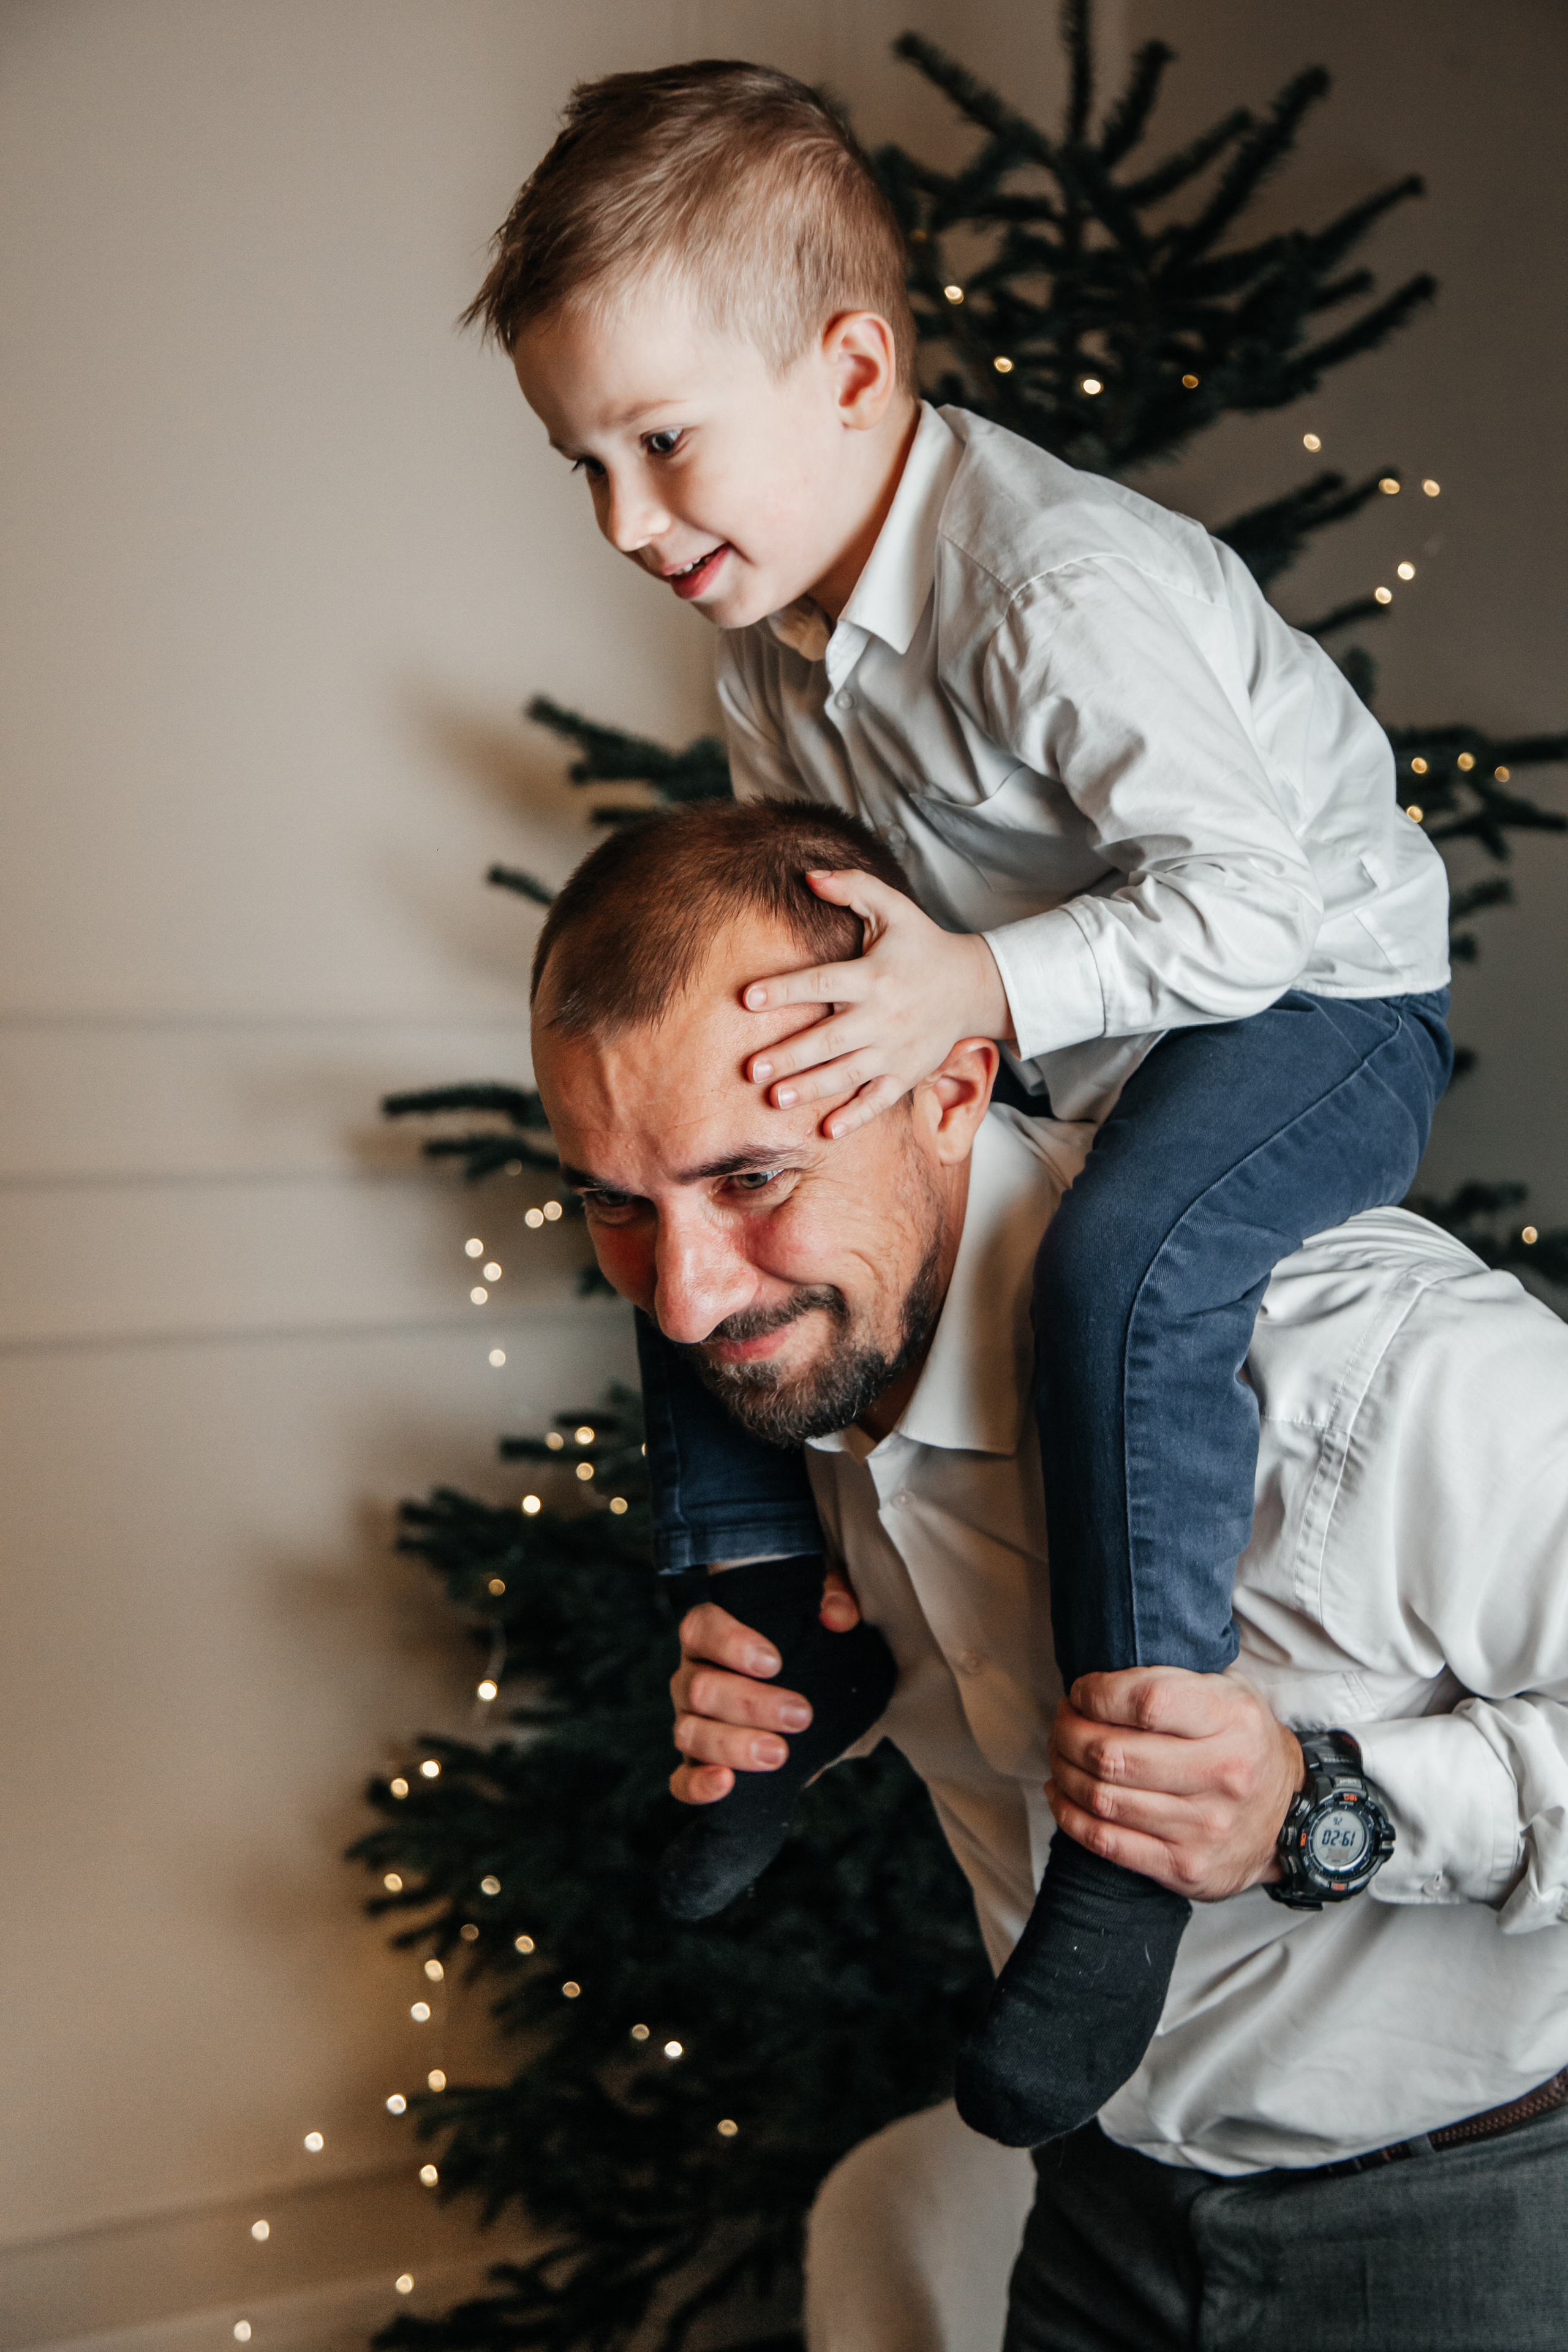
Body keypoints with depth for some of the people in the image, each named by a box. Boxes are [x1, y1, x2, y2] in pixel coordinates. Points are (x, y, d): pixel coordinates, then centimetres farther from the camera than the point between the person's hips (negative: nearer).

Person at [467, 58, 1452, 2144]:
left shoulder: (1060, 592, -32)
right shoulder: (770, 629, -3)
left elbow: (1249, 896, -33)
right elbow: (803, 899, 8)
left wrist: (984, 992, -43)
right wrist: (711, 1000, -13)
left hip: (1318, 1000, -9)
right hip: (1057, 1040, 9)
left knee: (1124, 1266, -39)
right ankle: (793, 1645, 21)